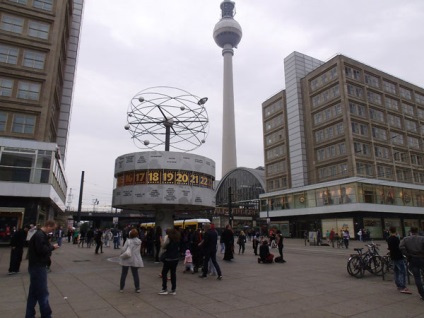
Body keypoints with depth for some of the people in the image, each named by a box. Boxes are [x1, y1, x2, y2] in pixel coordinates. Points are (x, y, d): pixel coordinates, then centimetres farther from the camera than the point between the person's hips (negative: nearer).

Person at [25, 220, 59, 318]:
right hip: (38, 267, -10)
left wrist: (50, 246, 0)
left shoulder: (41, 234, 13)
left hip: (37, 266, 10)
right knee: (43, 293, -1)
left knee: (34, 293, 16)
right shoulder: (40, 235, -21)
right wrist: (52, 247, -14)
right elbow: (41, 250, -28)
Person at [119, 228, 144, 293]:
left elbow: (123, 250, -17)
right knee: (135, 274, 12)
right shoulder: (139, 241, -2)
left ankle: (121, 288, 21)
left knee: (124, 274, 13)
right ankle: (137, 288, 13)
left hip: (127, 260, -3)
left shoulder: (128, 241, -17)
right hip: (135, 260, 3)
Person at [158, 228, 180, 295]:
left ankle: (164, 289, 7)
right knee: (173, 273, 10)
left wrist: (164, 240, 1)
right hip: (176, 258, 6)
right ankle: (174, 290, 12)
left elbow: (163, 247, -8)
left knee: (164, 273, 7)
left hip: (169, 258, -6)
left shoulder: (168, 239, -13)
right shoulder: (177, 240, 5)